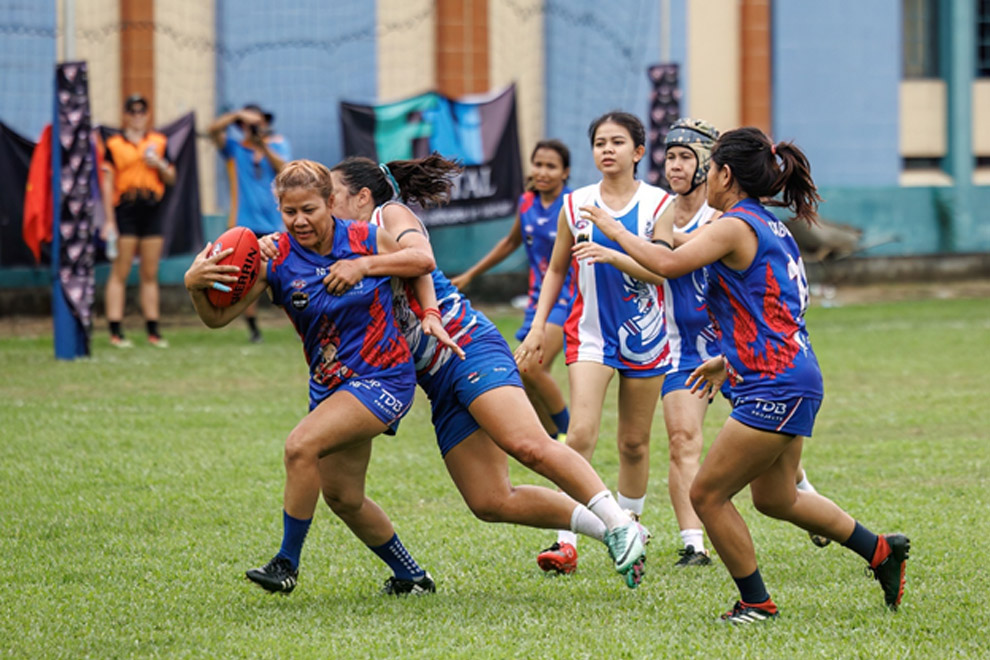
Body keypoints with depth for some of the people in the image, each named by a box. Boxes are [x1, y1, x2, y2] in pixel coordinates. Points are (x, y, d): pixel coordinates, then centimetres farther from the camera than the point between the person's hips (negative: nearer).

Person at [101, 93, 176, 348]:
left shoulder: (158, 143, 12)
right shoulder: (114, 144, 2)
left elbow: (171, 179, 15)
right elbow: (107, 183, -1)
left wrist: (160, 165, -7)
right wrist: (109, 220, -7)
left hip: (151, 211, 4)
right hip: (125, 210, -4)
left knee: (150, 274, 7)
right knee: (120, 272, -5)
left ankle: (153, 330, 11)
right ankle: (116, 331, -5)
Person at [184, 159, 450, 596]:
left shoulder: (365, 240, -11)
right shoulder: (275, 260, -8)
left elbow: (423, 262, 5)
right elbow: (218, 318, -12)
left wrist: (364, 266, -11)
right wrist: (195, 285, -33)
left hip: (384, 377, -6)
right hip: (330, 386, 6)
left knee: (301, 445, -24)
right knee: (342, 497, 14)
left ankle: (287, 563, -12)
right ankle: (411, 576, 35)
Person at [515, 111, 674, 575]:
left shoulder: (658, 204, -3)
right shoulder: (576, 205, 2)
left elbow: (661, 271, -12)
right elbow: (556, 270, 13)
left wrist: (610, 254, -26)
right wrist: (538, 326, 5)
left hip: (644, 335, 0)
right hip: (591, 332, 0)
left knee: (634, 442, 9)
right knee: (581, 434, -16)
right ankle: (565, 540, -19)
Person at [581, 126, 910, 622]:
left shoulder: (735, 227, -13)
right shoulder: (771, 228, 16)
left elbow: (667, 263, -25)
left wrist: (615, 232, -11)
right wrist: (730, 362, 27)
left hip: (774, 387, -10)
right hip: (792, 380, 10)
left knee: (707, 494, -2)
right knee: (775, 498, 24)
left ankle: (757, 604, 6)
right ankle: (881, 551, 30)